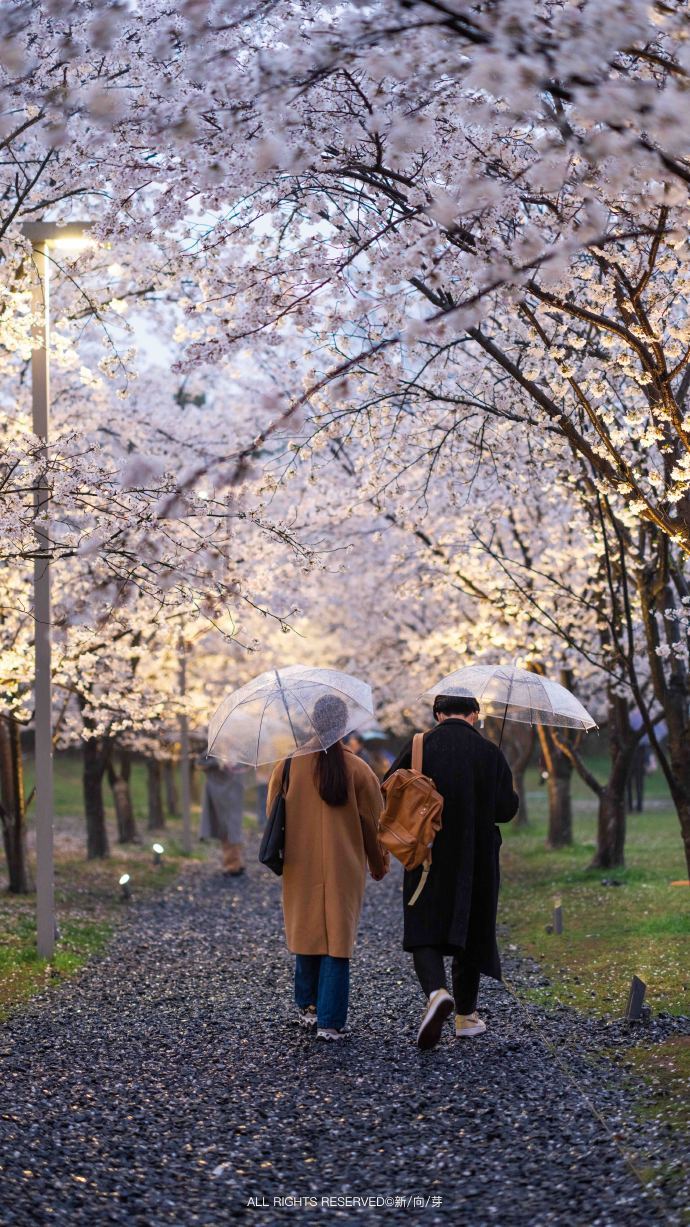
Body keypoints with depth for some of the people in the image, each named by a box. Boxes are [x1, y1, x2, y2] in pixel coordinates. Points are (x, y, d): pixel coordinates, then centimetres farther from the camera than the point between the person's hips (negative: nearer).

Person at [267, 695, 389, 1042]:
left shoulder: (288, 765, -7)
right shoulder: (357, 770, -9)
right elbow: (373, 822, -1)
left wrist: (277, 856, 20)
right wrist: (379, 865, 14)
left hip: (301, 867, 2)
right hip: (345, 867, -2)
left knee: (306, 932, 17)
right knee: (338, 938, 3)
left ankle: (307, 1007, 26)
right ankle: (330, 1021, 1)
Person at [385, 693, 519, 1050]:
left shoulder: (420, 746, -5)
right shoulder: (490, 753, -3)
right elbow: (506, 809, -5)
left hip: (429, 858, -1)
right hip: (477, 860, 1)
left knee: (424, 929, 3)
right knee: (470, 931, 13)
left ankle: (436, 992, -24)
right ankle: (466, 1015, 20)